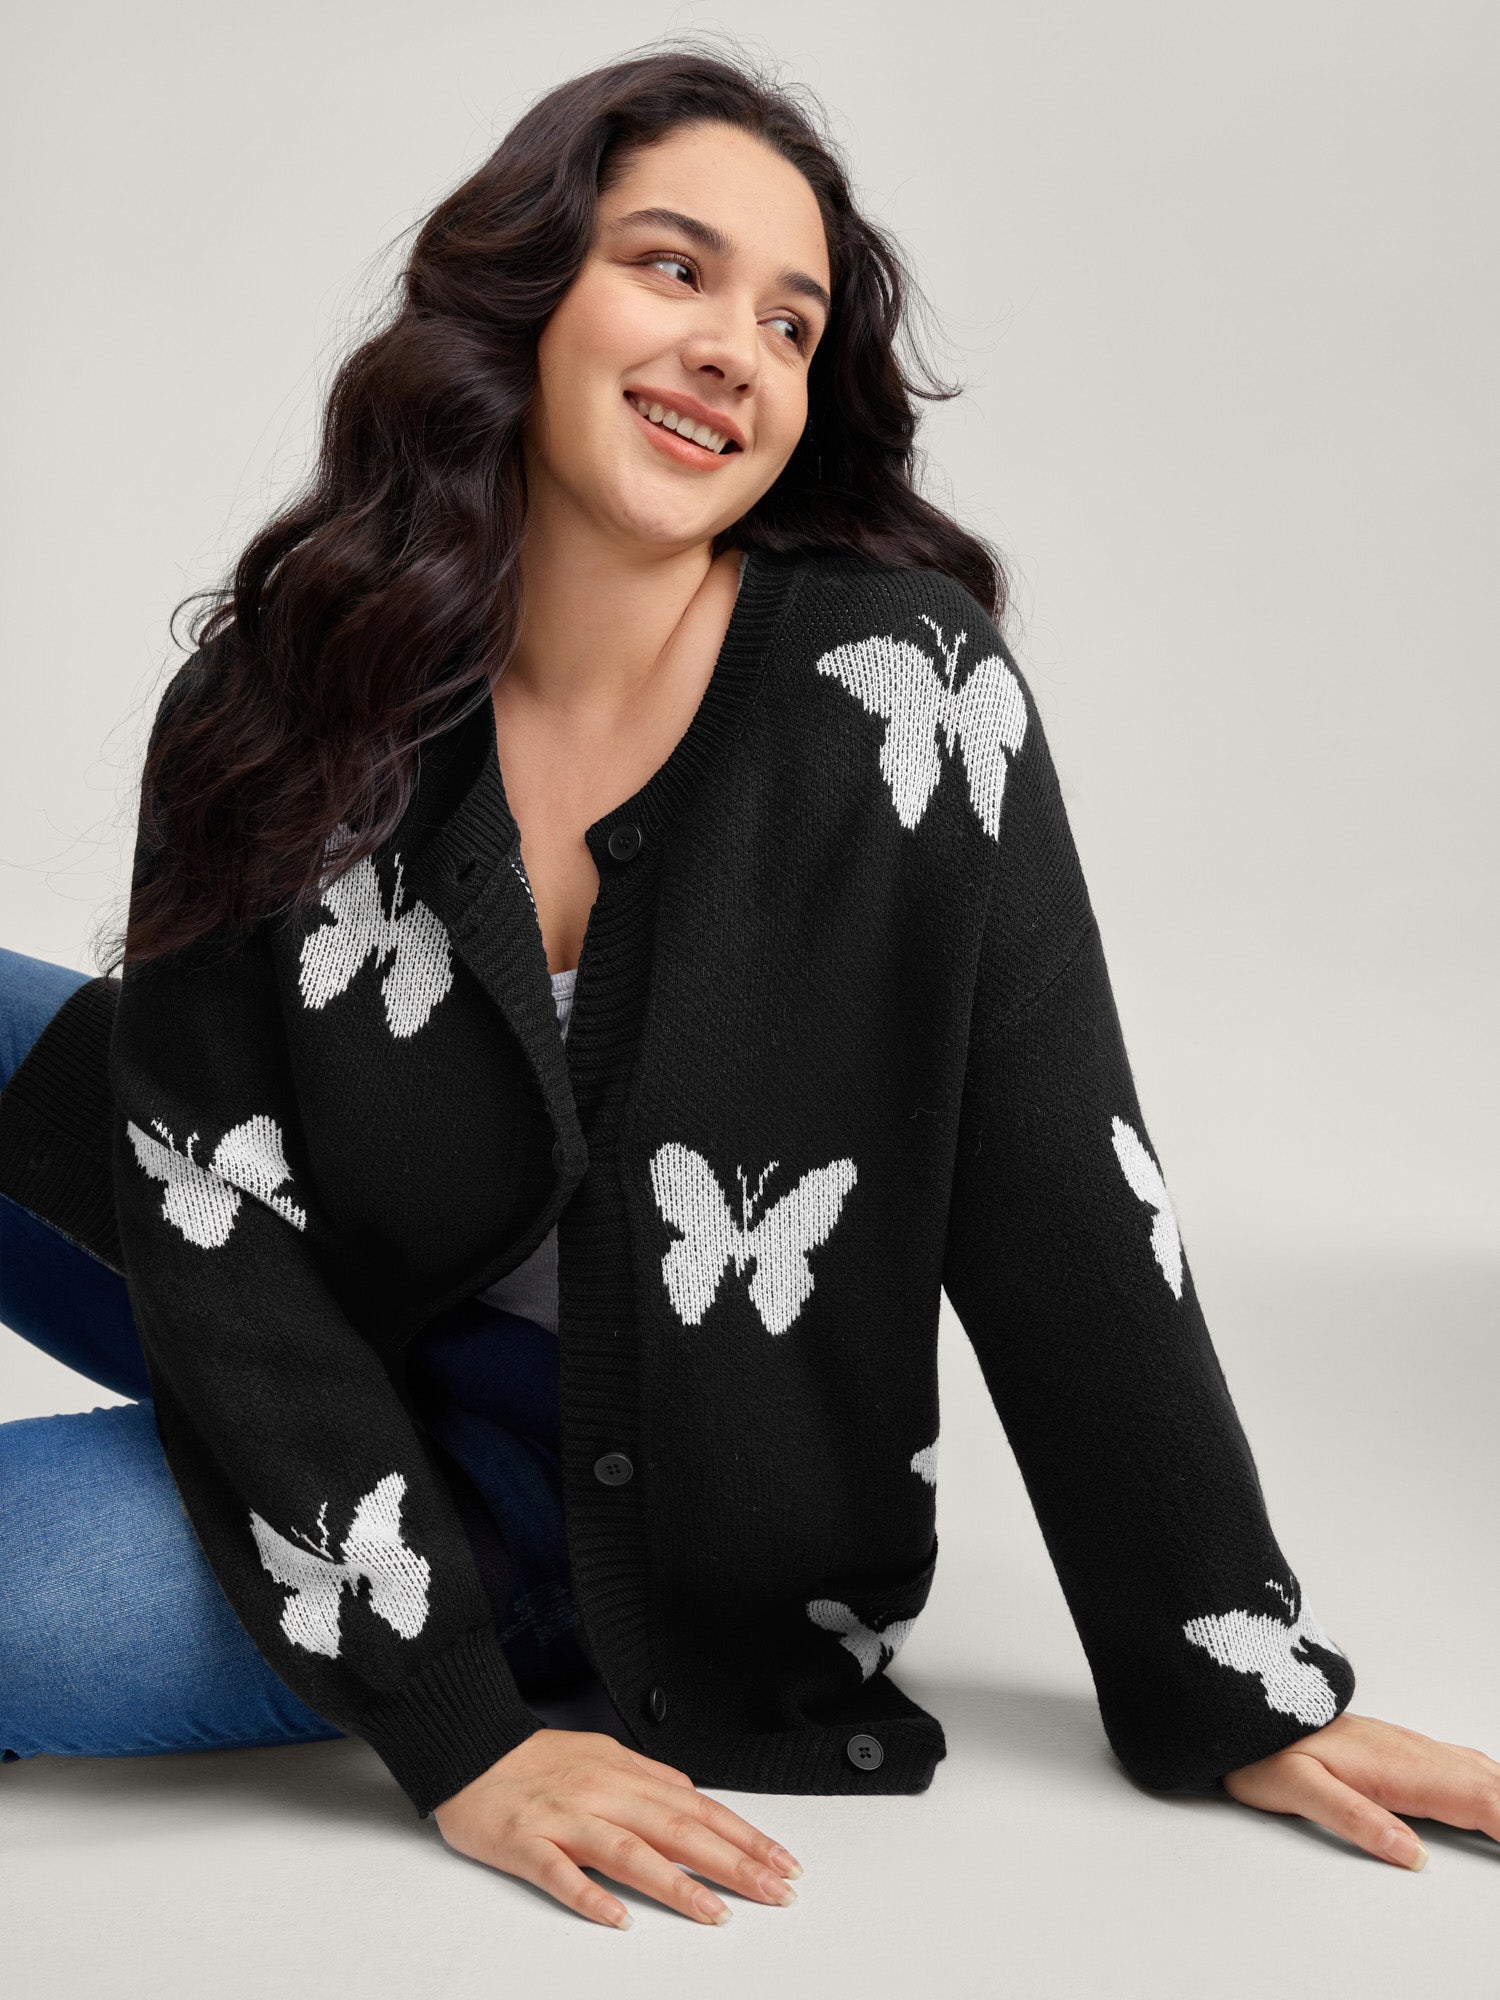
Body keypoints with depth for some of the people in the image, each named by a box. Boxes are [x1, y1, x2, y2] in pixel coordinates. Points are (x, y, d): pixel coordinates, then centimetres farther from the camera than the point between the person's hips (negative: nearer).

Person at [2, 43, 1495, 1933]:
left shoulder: (902, 686, -20)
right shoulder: (279, 702, -13)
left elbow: (1064, 1211, -15)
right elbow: (222, 1242, -15)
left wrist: (1235, 1695, -12)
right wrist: (456, 1737, -22)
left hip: (596, 1492, -3)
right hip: (330, 1399, 4)